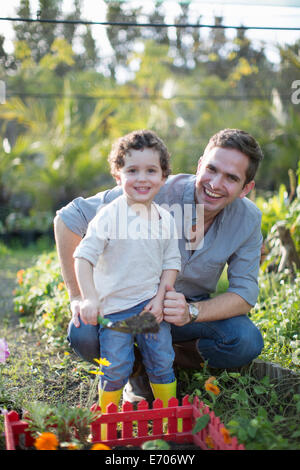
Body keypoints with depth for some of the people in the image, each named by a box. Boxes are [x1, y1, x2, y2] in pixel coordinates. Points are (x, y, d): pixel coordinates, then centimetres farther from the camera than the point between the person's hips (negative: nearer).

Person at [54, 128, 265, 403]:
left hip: (194, 306, 2)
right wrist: (78, 296, -22)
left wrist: (191, 312, -32)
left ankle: (172, 356, 5)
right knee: (83, 335, -31)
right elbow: (69, 218, -20)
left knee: (247, 343, -26)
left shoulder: (248, 219, -14)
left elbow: (245, 293, -13)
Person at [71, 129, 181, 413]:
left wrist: (160, 298, -5)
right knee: (116, 368, -1)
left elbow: (171, 262, 7)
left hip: (151, 304, 4)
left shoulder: (165, 219, 1)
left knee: (162, 362, 8)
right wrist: (89, 298, -24)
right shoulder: (109, 216, -13)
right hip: (114, 306, -3)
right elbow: (84, 256, -15)